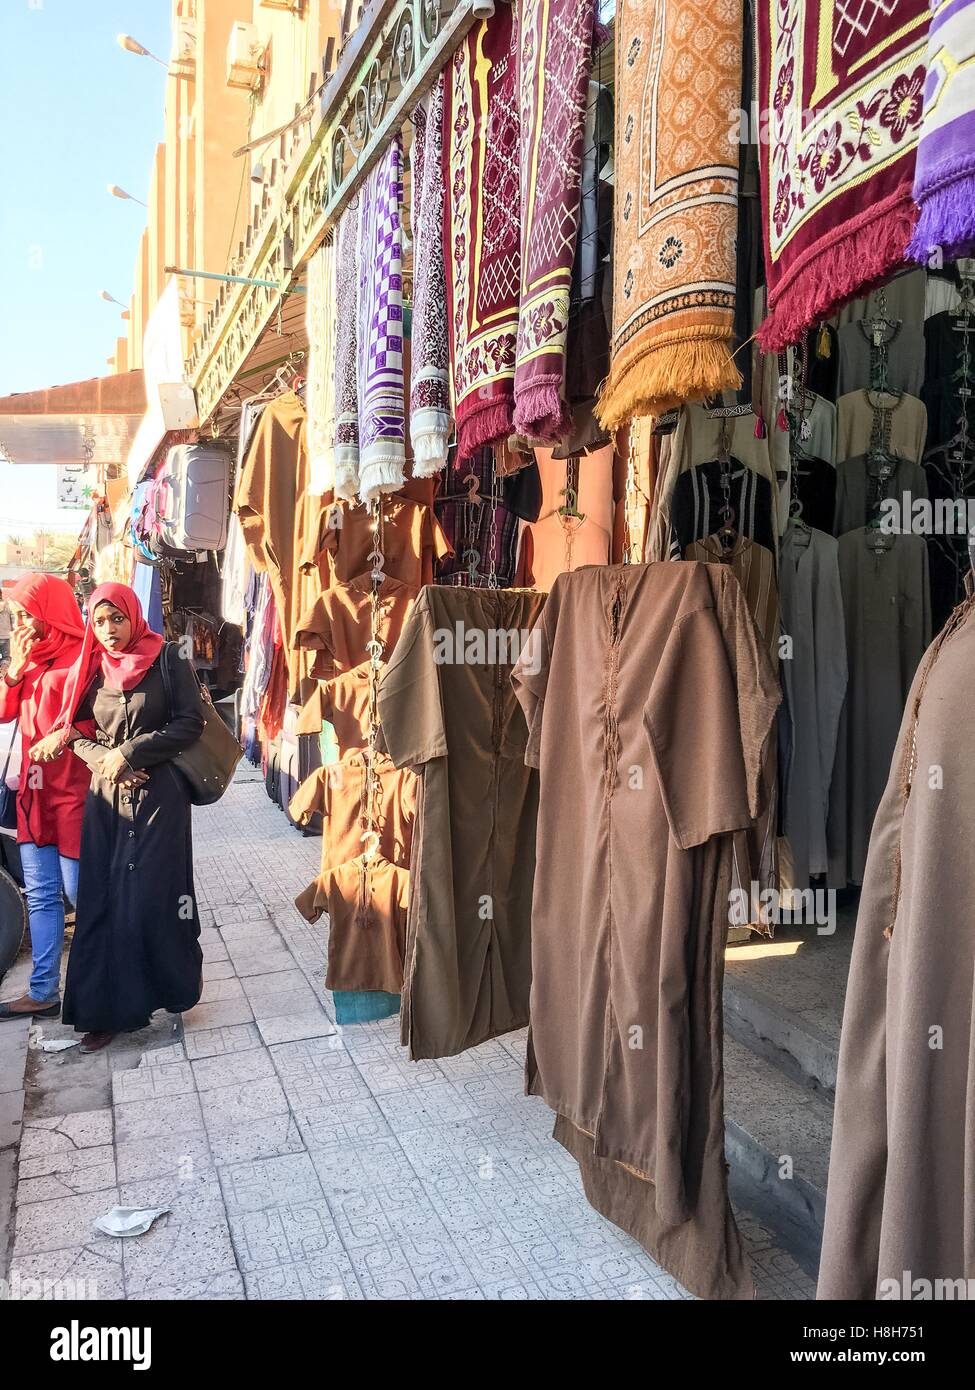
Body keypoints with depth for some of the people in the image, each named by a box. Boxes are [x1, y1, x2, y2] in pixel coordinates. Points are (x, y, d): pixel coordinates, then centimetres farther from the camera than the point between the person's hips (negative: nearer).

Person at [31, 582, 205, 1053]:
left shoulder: (168, 659, -3)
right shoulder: (90, 669, 8)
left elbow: (190, 723, -7)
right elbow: (72, 731, 8)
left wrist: (129, 752, -12)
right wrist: (107, 762, -10)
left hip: (159, 795, -4)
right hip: (106, 797, 4)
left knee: (153, 895, -3)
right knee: (104, 900, 3)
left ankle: (179, 981, 21)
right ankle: (108, 1008, 13)